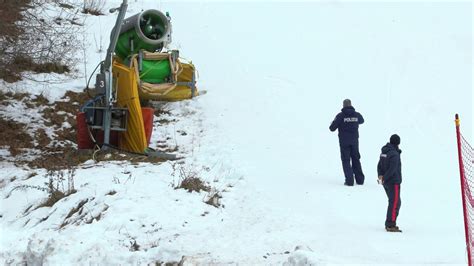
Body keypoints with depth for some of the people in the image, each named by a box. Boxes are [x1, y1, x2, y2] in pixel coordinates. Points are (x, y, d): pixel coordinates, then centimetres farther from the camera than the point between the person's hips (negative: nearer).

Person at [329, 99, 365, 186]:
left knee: (346, 161, 4)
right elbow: (362, 121, 23)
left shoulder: (340, 116, -13)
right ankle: (360, 179, 18)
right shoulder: (357, 115, -1)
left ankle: (349, 180, -4)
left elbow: (332, 128, -11)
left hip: (344, 142, -3)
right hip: (354, 141, 3)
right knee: (356, 159, 16)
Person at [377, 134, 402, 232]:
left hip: (386, 182, 9)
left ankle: (389, 223, 20)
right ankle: (391, 225, -9)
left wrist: (380, 175, 1)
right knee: (395, 203, -6)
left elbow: (379, 165, 12)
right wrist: (384, 178, -17)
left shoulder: (384, 152, 10)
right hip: (393, 182, -9)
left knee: (393, 202, 18)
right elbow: (392, 169, -23)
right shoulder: (394, 154, -18)